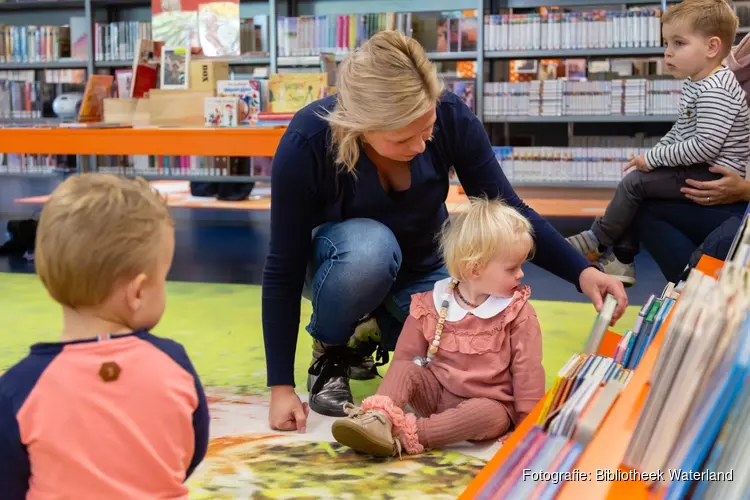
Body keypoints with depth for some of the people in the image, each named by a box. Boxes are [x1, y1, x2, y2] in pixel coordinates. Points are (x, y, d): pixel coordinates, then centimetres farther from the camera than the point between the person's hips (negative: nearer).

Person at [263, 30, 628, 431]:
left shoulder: (451, 118, -27)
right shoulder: (306, 143, -32)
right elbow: (284, 267, -25)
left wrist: (581, 272, -28)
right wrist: (281, 386, -25)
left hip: (420, 269, 3)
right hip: (341, 261, -3)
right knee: (371, 248, -39)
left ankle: (382, 324, 10)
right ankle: (330, 352, -8)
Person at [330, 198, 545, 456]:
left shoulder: (518, 313, -6)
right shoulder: (431, 304, -4)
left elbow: (528, 369, -7)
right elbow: (406, 356, 3)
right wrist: (390, 399, 0)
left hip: (490, 402, -2)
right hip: (437, 392, 3)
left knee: (492, 416, -35)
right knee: (405, 369, -20)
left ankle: (406, 435, -44)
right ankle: (378, 417, -44)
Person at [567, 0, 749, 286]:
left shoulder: (715, 91, -23)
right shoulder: (696, 84, 10)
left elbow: (705, 145, -30)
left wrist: (653, 158, -22)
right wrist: (652, 156, 6)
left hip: (714, 176, -10)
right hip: (699, 169, 10)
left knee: (634, 183, -12)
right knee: (636, 184, 7)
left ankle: (597, 241, 5)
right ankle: (622, 260, 8)